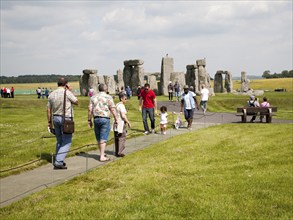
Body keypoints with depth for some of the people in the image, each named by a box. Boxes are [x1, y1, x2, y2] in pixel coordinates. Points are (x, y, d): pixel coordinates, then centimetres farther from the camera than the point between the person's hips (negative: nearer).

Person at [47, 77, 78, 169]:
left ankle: (59, 161, 21)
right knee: (67, 142, -2)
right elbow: (76, 102, 3)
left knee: (59, 141, 17)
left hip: (55, 118, 6)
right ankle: (58, 161, -12)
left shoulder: (52, 94, 7)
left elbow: (48, 109, 10)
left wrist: (49, 122, 18)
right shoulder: (67, 93, -11)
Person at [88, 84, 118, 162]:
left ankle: (102, 153, 29)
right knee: (103, 138, -3)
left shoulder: (93, 97, 8)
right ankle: (102, 157, -4)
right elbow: (112, 109, -9)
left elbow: (90, 109, 4)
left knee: (98, 138, 15)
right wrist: (116, 120, -4)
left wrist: (89, 120, 10)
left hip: (96, 119, 5)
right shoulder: (108, 97, -4)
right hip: (105, 119, -4)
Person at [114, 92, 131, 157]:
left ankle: (117, 152, 18)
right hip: (121, 123, -10)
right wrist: (128, 123, -16)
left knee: (117, 138, 12)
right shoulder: (121, 106, -15)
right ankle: (120, 152, -3)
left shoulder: (117, 105, 14)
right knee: (122, 138, -3)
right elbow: (123, 116, -22)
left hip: (117, 123, 10)